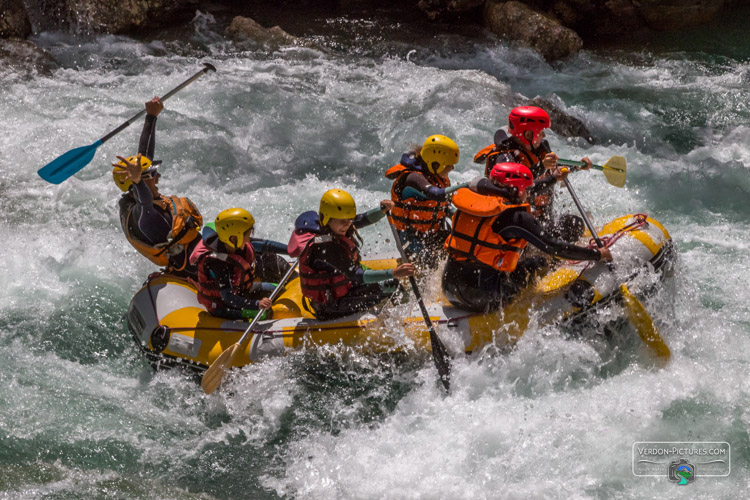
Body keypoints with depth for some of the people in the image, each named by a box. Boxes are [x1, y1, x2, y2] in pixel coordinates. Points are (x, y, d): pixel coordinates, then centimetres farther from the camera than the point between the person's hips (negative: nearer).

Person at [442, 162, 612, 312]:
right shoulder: (515, 216, -11)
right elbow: (553, 247, -6)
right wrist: (597, 254, 6)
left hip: (450, 290, 7)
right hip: (482, 297, -7)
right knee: (536, 264, 9)